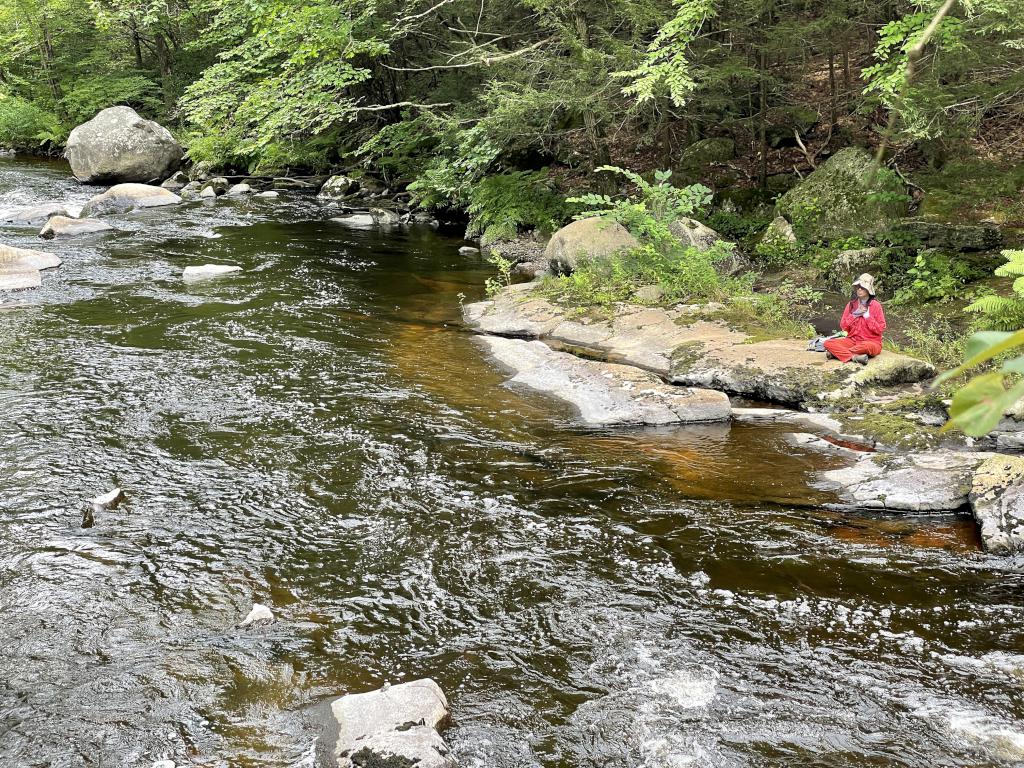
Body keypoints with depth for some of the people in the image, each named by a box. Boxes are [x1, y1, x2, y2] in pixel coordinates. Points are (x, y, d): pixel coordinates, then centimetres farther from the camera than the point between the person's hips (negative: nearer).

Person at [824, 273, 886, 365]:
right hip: (853, 340, 4)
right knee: (828, 343, -19)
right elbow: (843, 326, 4)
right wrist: (854, 315, -10)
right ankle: (855, 357, -33)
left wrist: (867, 315, -13)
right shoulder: (851, 304, 7)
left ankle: (838, 352, -24)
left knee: (866, 346, -42)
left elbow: (880, 329, -9)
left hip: (872, 342, -4)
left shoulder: (875, 305, -5)